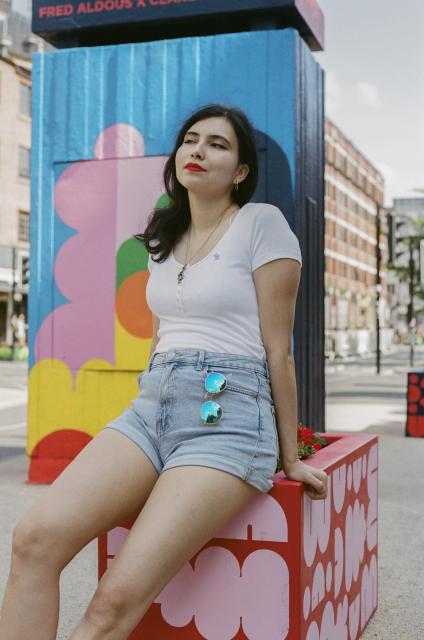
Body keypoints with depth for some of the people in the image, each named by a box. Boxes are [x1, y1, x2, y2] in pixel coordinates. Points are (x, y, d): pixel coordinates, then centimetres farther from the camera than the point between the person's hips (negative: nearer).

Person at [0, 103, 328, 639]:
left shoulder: (262, 223, -1)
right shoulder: (164, 236, 19)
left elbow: (278, 349, -2)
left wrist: (289, 458, 1)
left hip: (228, 413, -6)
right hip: (152, 404, 6)